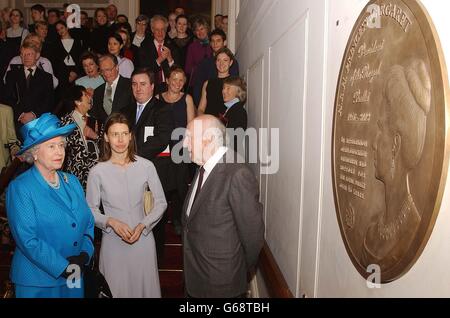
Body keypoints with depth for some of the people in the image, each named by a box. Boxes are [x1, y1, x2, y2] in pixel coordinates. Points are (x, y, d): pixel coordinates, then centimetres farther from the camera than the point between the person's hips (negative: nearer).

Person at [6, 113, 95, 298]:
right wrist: (63, 267, -17)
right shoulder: (20, 188, -12)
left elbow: (88, 222, 5)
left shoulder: (72, 181, 3)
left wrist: (84, 254, -10)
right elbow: (27, 240, -17)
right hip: (37, 282, -4)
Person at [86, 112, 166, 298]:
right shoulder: (97, 172, -7)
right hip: (113, 241, -1)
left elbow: (161, 203, 0)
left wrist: (142, 225, -11)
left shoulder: (146, 166, -7)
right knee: (116, 290, 13)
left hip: (143, 239, 1)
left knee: (146, 287, 14)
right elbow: (90, 210, 1)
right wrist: (111, 222, -15)